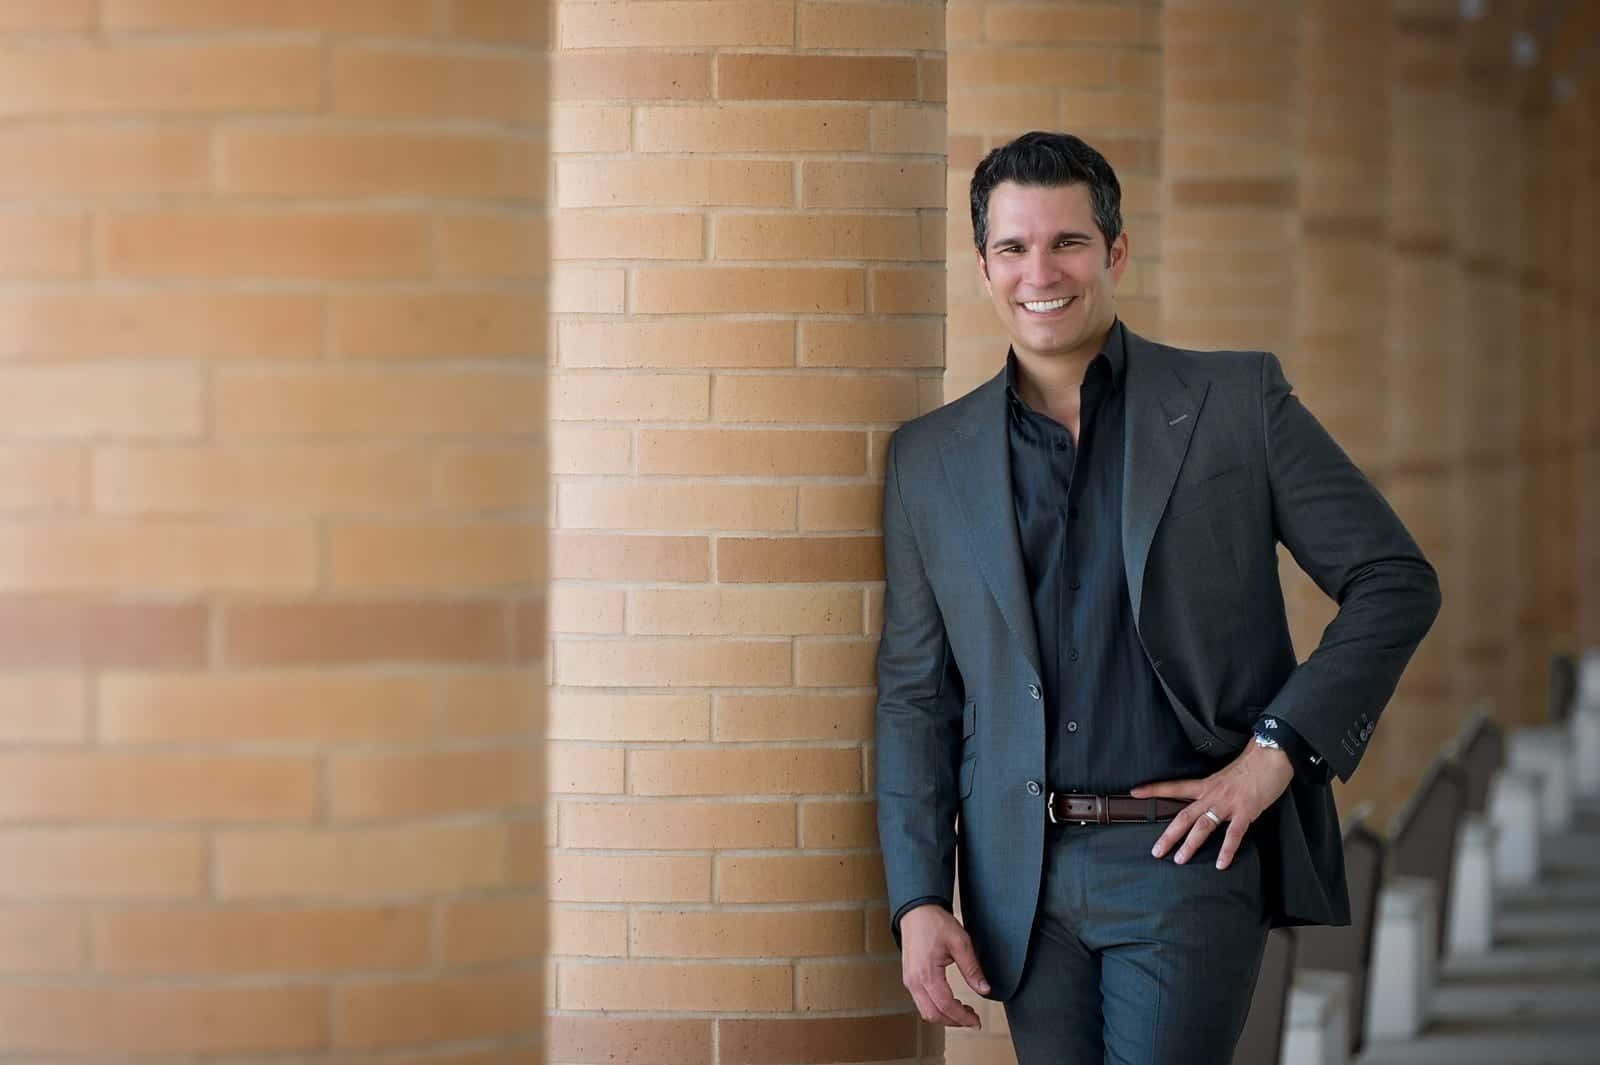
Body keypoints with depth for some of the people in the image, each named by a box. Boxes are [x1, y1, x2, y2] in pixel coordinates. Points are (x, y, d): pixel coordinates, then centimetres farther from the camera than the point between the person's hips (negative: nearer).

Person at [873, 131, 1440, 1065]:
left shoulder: (1238, 403, 2)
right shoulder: (931, 460, 10)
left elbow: (1395, 582, 2)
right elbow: (915, 696, 12)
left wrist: (1278, 750, -8)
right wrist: (919, 900, 3)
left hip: (1186, 856, -3)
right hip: (1024, 876, 3)